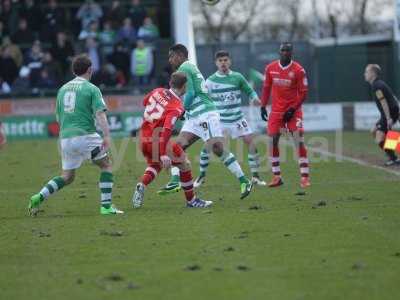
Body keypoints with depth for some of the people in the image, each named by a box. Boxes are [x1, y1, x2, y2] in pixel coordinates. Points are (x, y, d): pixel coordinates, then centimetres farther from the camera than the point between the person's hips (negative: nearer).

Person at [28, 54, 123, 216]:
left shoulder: (63, 89, 16)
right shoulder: (91, 89, -2)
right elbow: (100, 113, -14)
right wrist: (107, 136, -22)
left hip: (65, 137, 6)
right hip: (85, 135, -5)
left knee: (67, 177, 15)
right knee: (106, 165, 12)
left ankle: (39, 197, -3)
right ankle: (106, 206, 4)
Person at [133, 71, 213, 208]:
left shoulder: (158, 92, 2)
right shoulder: (177, 106, -17)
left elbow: (145, 102, 24)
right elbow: (167, 129, -29)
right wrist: (164, 154, -33)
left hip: (144, 139, 7)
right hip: (159, 141, -7)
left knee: (154, 165, 31)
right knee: (184, 164, 10)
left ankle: (141, 186, 3)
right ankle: (191, 200, 18)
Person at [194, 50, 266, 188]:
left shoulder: (237, 77, -1)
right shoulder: (210, 81, -1)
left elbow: (249, 91, 8)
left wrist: (255, 98, -12)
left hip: (237, 118, 0)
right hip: (219, 119, 0)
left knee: (251, 142, -10)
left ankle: (255, 176, 1)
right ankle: (201, 176, 12)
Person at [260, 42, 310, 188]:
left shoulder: (298, 70, -9)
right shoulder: (270, 68, 2)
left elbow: (303, 92, -6)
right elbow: (266, 88, 13)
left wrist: (293, 109, -13)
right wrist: (263, 106, 6)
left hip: (293, 110, -4)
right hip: (276, 109, 4)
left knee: (299, 141, -11)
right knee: (272, 142, -2)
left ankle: (305, 177, -8)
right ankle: (277, 177, 8)